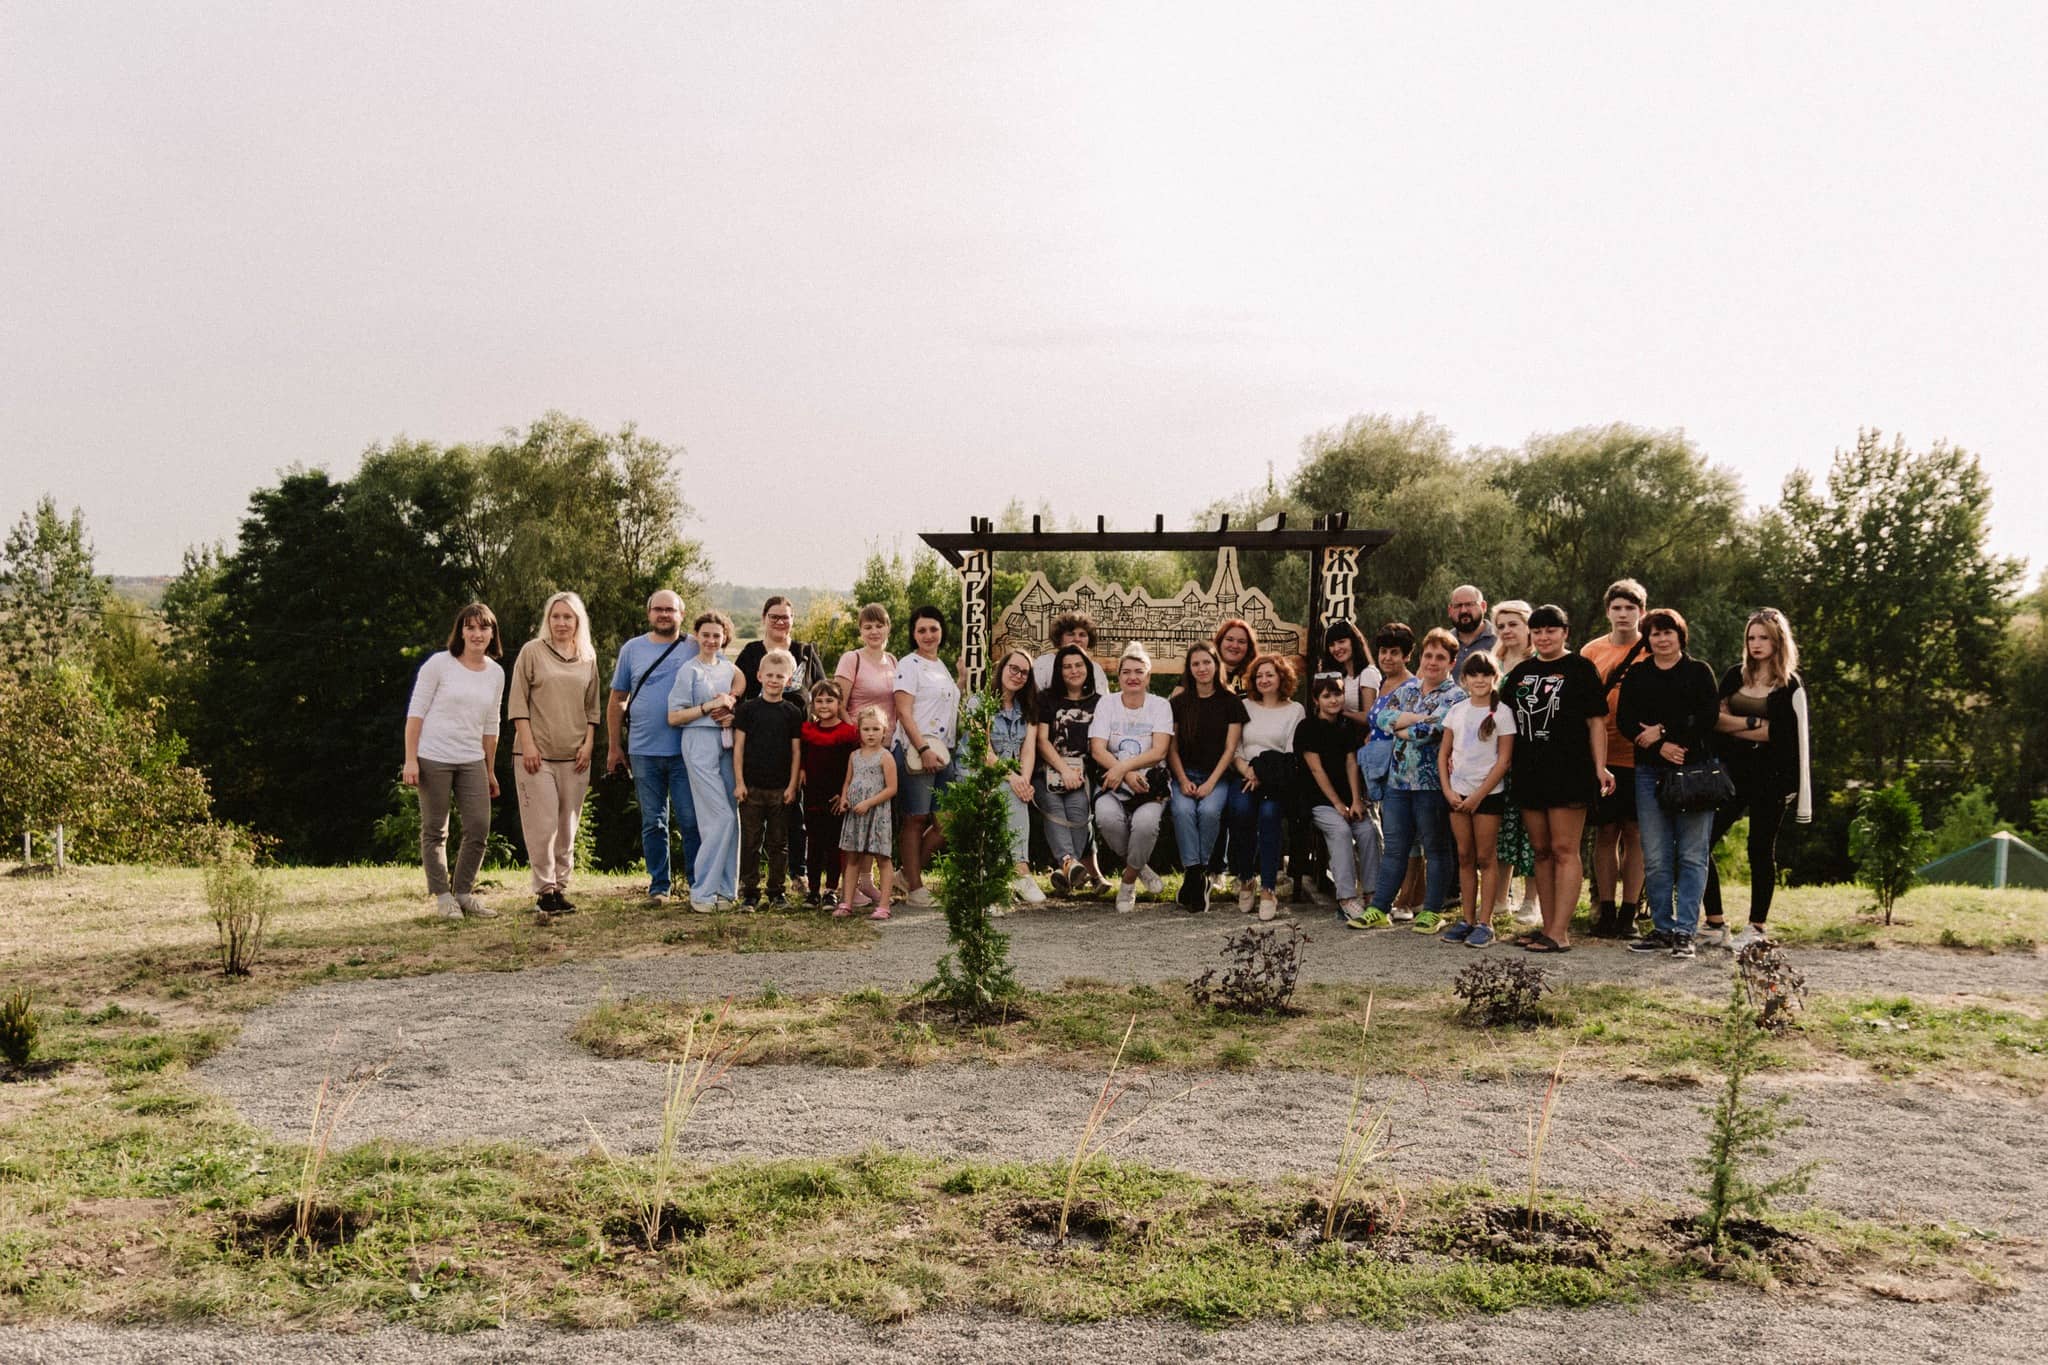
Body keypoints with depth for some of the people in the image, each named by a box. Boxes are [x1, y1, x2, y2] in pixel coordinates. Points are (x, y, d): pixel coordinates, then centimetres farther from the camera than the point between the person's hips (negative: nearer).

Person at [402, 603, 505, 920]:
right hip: (433, 758, -4)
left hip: (472, 761, 4)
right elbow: (416, 712, -5)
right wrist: (410, 759, -11)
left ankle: (463, 892, 14)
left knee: (479, 828, -1)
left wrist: (490, 771, 17)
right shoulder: (439, 664, -6)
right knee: (435, 831, 3)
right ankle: (442, 896, 11)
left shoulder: (496, 673, 8)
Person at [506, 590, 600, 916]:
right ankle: (544, 891, -1)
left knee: (568, 827, 6)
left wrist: (589, 743, 4)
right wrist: (527, 743, -9)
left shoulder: (588, 657, 11)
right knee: (543, 825, -7)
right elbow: (517, 700, -2)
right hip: (537, 753, -4)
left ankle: (561, 887, 13)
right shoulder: (532, 651, 1)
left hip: (574, 755, 4)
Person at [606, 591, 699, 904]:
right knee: (653, 822, 8)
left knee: (691, 819, -3)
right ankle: (659, 885, 17)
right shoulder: (632, 649, 9)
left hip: (685, 751, -2)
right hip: (643, 751, 2)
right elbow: (617, 700, 12)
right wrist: (614, 746, 9)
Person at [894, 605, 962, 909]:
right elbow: (904, 712, -14)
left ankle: (911, 873, 17)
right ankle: (914, 887, 4)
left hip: (943, 752, 8)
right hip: (915, 752, -8)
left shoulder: (943, 666, 19)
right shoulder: (909, 664, -4)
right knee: (916, 819, -3)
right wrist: (922, 749, -21)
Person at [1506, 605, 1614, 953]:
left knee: (1564, 850, -6)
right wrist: (1507, 763, 12)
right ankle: (1548, 926, 16)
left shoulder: (1581, 670, -1)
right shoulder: (1521, 672, 14)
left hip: (1568, 771, -6)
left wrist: (1600, 767, -11)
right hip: (1529, 773, 6)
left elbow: (1596, 722, -4)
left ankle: (1560, 933, -6)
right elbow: (1511, 721, 19)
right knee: (1541, 851, 10)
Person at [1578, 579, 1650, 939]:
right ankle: (1606, 911, 11)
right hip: (1602, 756, 2)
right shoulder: (1592, 651, 9)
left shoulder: (1652, 651, 3)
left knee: (1634, 834, 1)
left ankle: (1629, 912, 8)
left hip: (1640, 757, -2)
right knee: (1605, 832, 4)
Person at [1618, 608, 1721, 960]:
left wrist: (1663, 730, -10)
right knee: (1655, 858, 3)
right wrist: (1660, 746, -11)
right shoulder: (1636, 676, 14)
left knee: (1692, 855, -4)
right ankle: (1662, 928, 10)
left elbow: (1709, 716, -6)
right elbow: (1626, 723, 4)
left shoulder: (1699, 672, 7)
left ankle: (1685, 931, -3)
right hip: (1650, 772, 3)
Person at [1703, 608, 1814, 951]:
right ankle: (1715, 923, 3)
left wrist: (1734, 726, -9)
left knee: (1761, 849, 3)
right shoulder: (1734, 676, 11)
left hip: (1769, 777, -4)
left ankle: (1757, 927, 13)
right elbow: (1716, 718, 1)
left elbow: (1780, 736, -10)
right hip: (1733, 772, 4)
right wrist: (1754, 723, -12)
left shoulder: (1791, 686, -1)